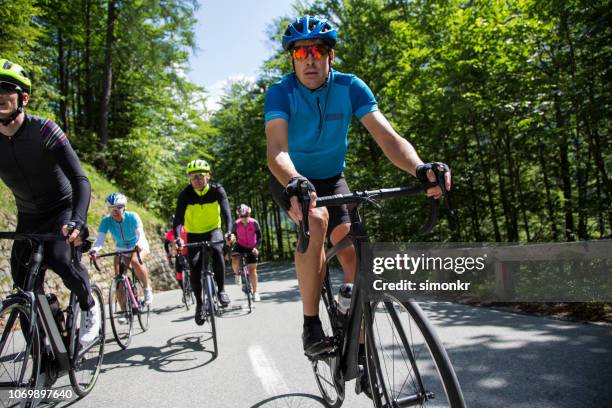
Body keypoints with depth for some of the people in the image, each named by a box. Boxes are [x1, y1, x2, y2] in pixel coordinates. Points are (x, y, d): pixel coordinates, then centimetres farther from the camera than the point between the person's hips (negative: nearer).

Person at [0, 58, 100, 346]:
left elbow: (80, 181, -29)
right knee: (26, 290, -1)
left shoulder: (43, 130, -22)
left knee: (60, 259, -30)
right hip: (28, 217, 4)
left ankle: (89, 306, 1)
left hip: (63, 209, -4)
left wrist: (78, 221, -46)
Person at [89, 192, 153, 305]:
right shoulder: (106, 221, -21)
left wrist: (139, 245, -59)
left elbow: (140, 233, -38)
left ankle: (147, 288, -12)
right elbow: (100, 238, -32)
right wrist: (93, 250, -53)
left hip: (138, 246, -3)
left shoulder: (132, 217, -27)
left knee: (135, 261, -34)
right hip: (121, 249, 3)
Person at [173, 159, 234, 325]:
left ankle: (221, 290, -18)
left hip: (213, 231, -1)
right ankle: (199, 303, 9)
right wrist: (178, 237, -43)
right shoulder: (185, 194, -17)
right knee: (195, 269, -14)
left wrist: (229, 232, -47)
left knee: (216, 250, -34)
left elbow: (226, 212, -29)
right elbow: (178, 218, -24)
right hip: (194, 235, 1)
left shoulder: (217, 190, -17)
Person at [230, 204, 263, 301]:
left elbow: (259, 237, -15)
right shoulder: (236, 224, -17)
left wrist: (255, 247, -29)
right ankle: (237, 274, 4)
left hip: (251, 248, 0)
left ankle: (255, 292, 10)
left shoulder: (254, 223, -19)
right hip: (240, 246, 0)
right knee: (235, 260, -30)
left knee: (252, 269, -4)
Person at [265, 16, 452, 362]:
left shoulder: (350, 87, -16)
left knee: (353, 251, -13)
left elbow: (388, 136, -27)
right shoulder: (280, 93, -22)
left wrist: (420, 167, -48)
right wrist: (294, 183, -61)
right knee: (317, 220, -34)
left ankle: (359, 346, 5)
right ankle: (311, 326, -19)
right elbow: (277, 149, -38)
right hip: (292, 181, -2)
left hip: (332, 178, 3)